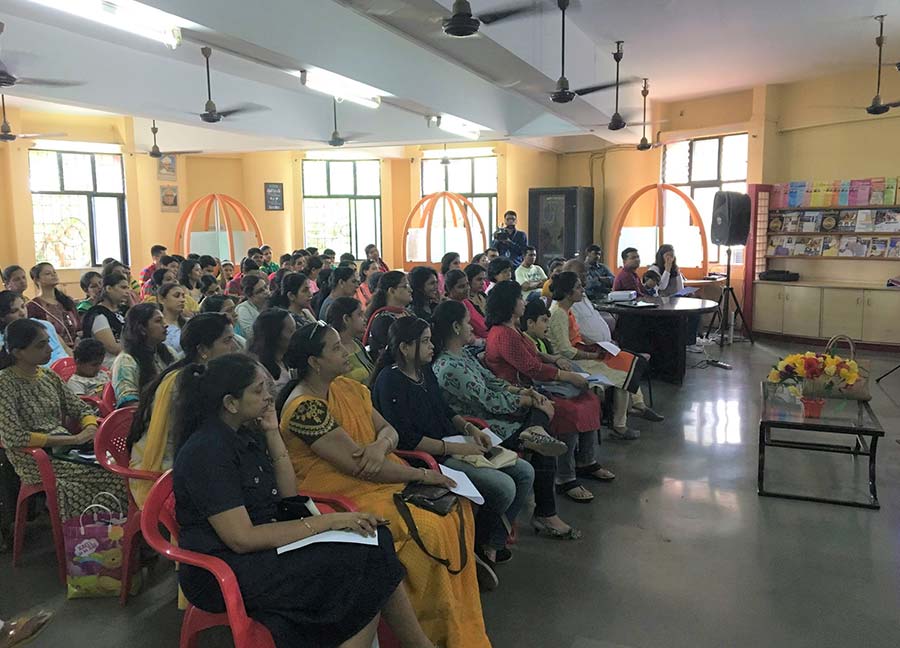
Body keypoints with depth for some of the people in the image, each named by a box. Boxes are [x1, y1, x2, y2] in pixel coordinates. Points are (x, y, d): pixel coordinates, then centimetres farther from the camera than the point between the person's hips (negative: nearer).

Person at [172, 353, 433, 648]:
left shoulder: (246, 434, 7)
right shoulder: (207, 451, -19)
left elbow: (289, 495, 11)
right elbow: (241, 539, -23)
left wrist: (273, 434, 0)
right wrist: (328, 521, -22)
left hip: (264, 541, 8)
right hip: (224, 571, -8)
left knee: (376, 542, -11)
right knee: (360, 568, -21)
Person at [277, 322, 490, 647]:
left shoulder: (346, 386, 8)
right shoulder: (304, 408, -19)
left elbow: (388, 429, 10)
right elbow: (357, 465, -22)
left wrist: (382, 444, -16)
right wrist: (422, 474, -15)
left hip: (377, 479, 9)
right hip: (342, 496, -9)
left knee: (456, 507, -4)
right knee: (428, 531, -25)